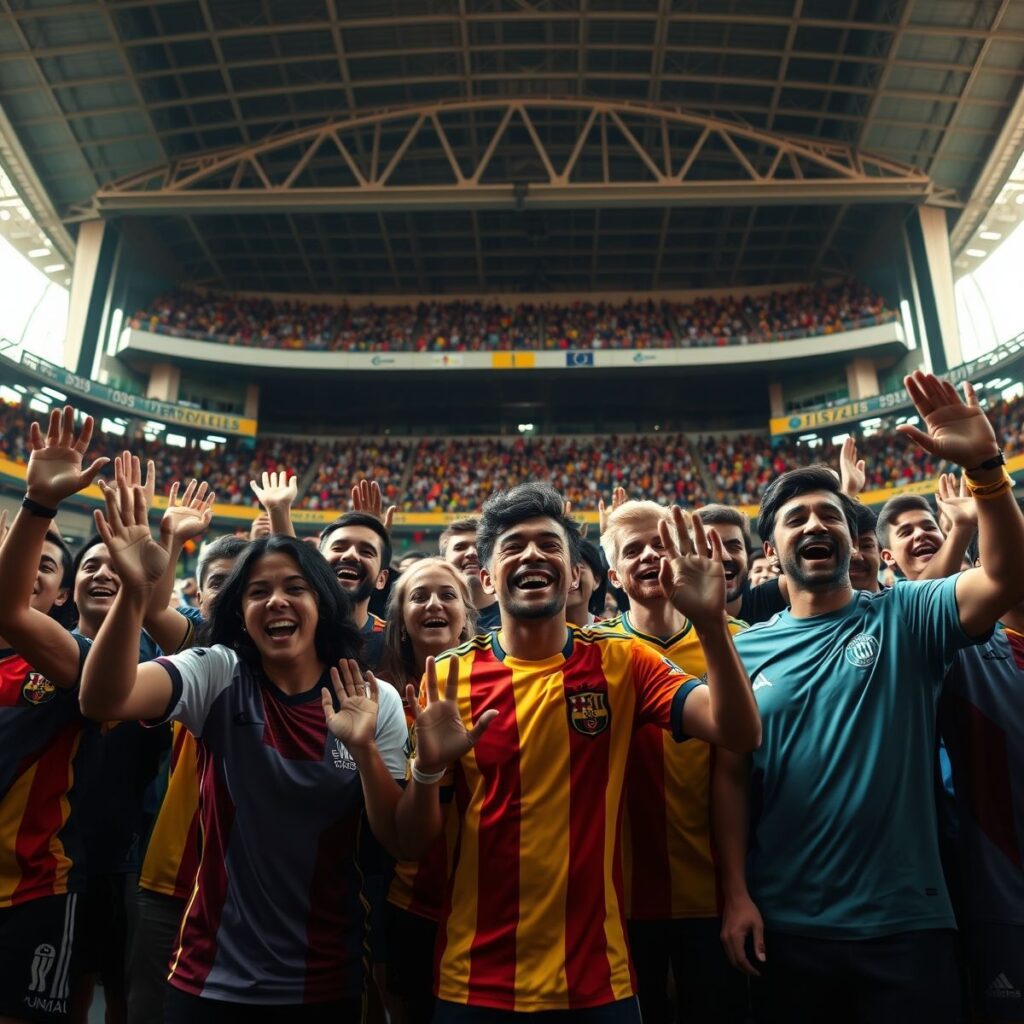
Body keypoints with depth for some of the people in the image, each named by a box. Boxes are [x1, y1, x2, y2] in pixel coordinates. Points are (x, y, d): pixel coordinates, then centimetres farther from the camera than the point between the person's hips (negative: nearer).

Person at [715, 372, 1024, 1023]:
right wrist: (737, 893, -4)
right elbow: (731, 775, 1)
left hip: (904, 919, -1)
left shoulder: (905, 618, -3)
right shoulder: (748, 649, 0)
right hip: (786, 925, 1)